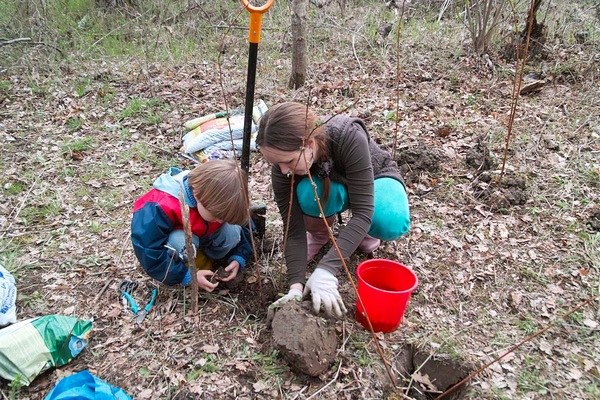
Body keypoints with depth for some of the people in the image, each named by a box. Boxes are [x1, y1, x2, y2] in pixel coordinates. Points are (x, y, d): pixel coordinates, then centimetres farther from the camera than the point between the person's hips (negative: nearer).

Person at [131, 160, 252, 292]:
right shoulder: (160, 208, -40)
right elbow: (149, 254, -34)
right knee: (180, 242, -39)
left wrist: (238, 258, -19)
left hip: (201, 236, 4)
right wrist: (187, 277, -31)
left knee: (232, 231, -25)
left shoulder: (220, 199, -25)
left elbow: (242, 224, -7)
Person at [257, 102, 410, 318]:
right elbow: (293, 229, -26)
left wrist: (327, 269, -48)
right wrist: (296, 286, -38)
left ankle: (365, 231, 0)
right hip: (333, 187, 2)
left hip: (375, 179, -1)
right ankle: (319, 233, -1)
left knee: (393, 224, -37)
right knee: (309, 193, -36)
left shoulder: (349, 137, -40)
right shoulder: (283, 168, -29)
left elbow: (362, 211, -41)